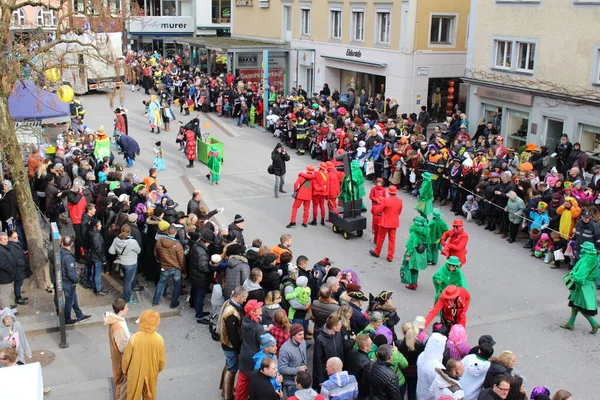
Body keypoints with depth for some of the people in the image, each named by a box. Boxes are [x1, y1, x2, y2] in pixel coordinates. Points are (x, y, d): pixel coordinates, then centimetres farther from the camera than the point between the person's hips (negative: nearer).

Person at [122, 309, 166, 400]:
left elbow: (127, 357, -14)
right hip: (151, 372, 1)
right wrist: (158, 370, 12)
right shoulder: (159, 339, -22)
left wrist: (125, 370, 6)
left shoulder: (134, 338, -27)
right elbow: (162, 360, -9)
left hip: (135, 372, -1)